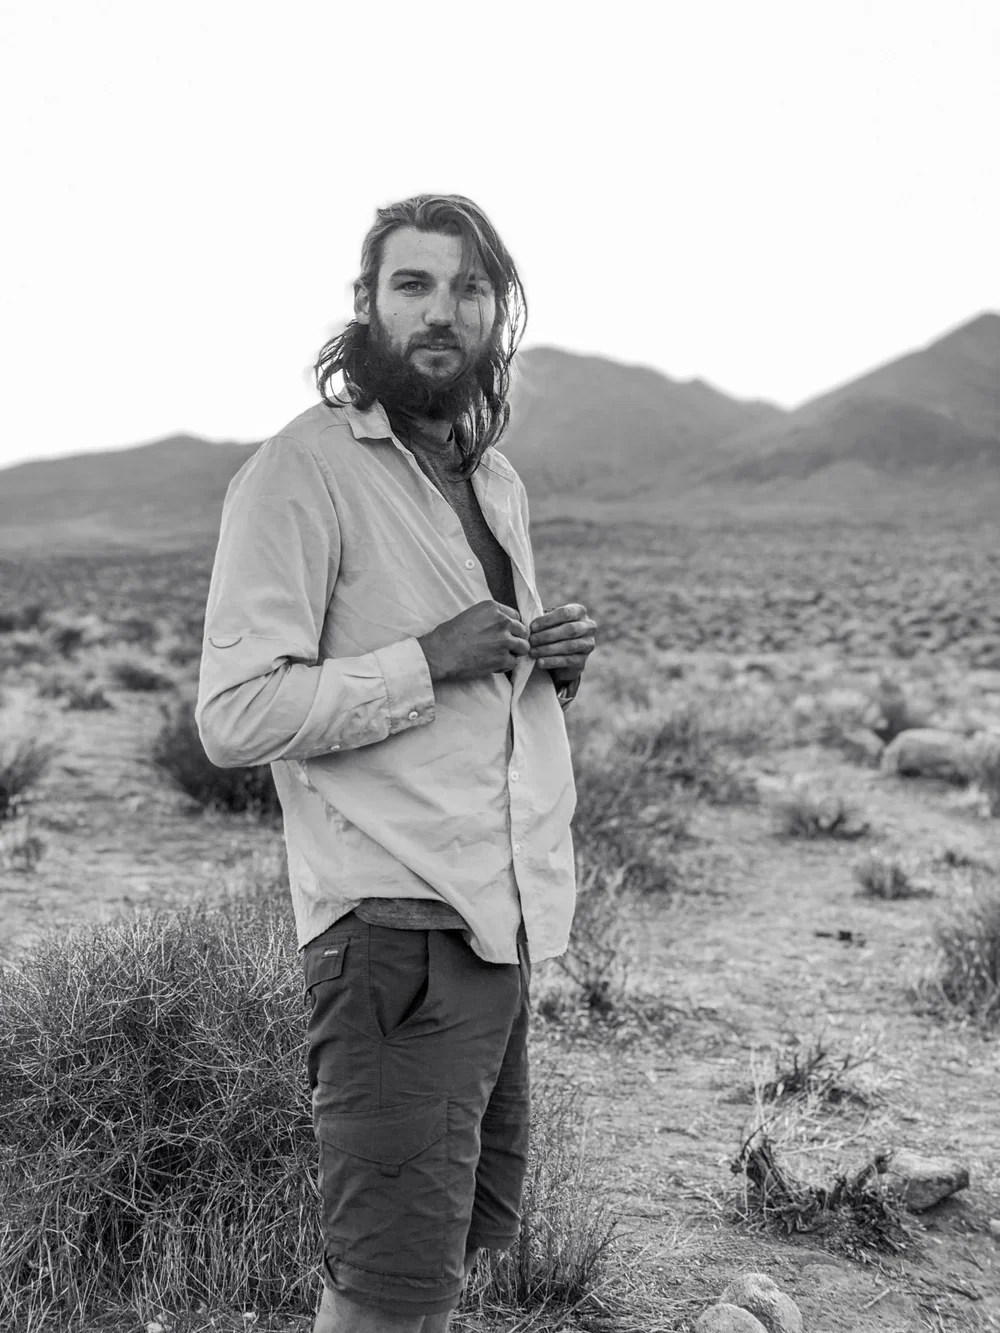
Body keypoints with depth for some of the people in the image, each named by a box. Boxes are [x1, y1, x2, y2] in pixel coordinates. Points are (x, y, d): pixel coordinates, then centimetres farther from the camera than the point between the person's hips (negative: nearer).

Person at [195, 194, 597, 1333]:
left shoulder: (496, 481, 16)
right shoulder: (301, 473, -10)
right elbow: (235, 716, -17)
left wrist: (551, 664, 4)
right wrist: (430, 660, -19)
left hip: (506, 926, 8)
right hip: (398, 928, -8)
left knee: (472, 1236, 18)